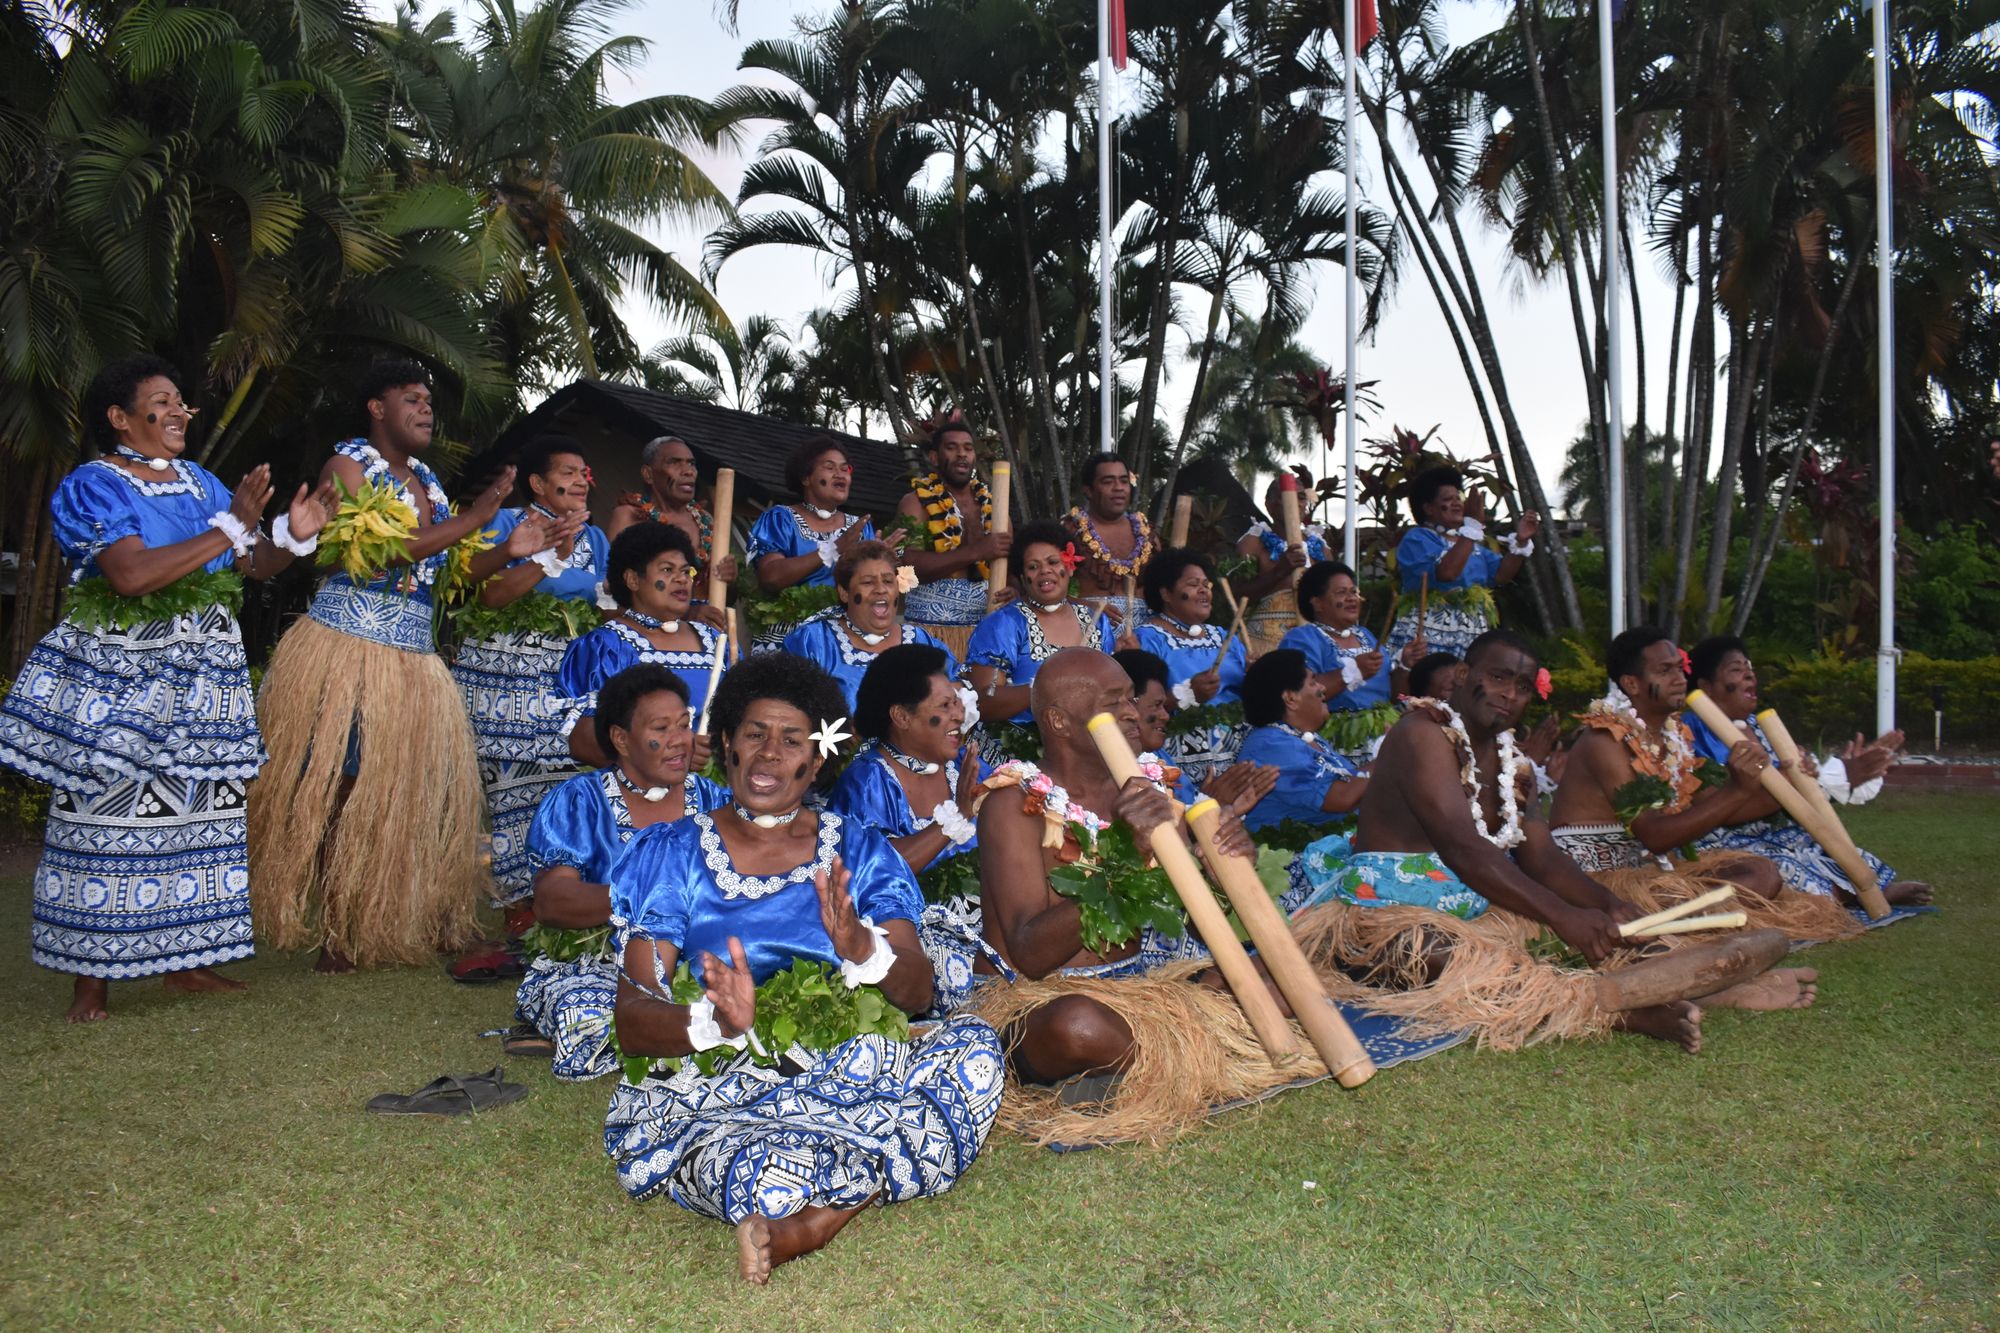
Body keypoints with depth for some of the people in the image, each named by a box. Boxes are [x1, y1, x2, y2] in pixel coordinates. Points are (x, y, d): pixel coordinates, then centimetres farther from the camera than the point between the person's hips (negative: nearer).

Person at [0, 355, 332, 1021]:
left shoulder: (200, 481, 13)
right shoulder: (90, 487, -6)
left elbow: (255, 564, 12)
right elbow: (133, 574, -22)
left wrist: (293, 536, -9)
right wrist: (230, 528, -21)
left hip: (204, 679, 6)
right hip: (118, 683, -6)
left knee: (197, 813, 7)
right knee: (107, 818, -3)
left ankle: (181, 957, 18)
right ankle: (91, 974, 5)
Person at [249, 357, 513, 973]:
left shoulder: (427, 481, 19)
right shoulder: (347, 464, -2)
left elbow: (444, 575, 15)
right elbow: (374, 550, -17)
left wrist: (506, 551, -2)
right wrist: (471, 519, -13)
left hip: (414, 659, 7)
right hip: (347, 650, -7)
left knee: (419, 794, 3)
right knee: (339, 791, -4)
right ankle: (336, 937, 2)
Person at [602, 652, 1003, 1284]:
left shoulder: (860, 850, 11)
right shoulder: (672, 854, 6)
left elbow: (918, 993, -1)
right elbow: (632, 1022, -4)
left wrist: (859, 945, -24)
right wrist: (717, 1021, -27)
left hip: (850, 1076, 5)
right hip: (716, 1090, -5)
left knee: (972, 1044, -26)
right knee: (764, 1178, -40)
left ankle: (815, 1218, -23)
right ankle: (870, 1184, -17)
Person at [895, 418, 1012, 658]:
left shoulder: (992, 504, 14)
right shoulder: (916, 502, 0)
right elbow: (909, 566, -15)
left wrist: (1013, 587, -8)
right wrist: (975, 552, -21)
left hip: (985, 629, 4)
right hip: (932, 631, -4)